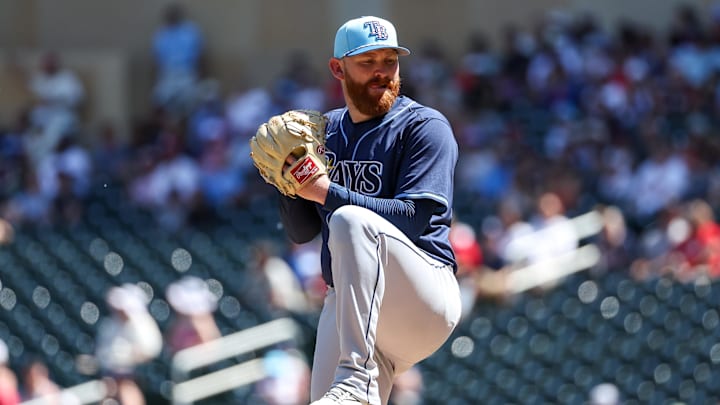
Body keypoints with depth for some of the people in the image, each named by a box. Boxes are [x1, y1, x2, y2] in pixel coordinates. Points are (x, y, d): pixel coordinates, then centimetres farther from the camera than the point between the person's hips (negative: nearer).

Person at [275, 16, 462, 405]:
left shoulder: (424, 126, -2)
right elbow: (302, 231, 15)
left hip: (426, 298, -5)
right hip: (346, 302, 5)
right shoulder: (324, 131, 15)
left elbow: (412, 219, -15)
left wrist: (326, 192, -21)